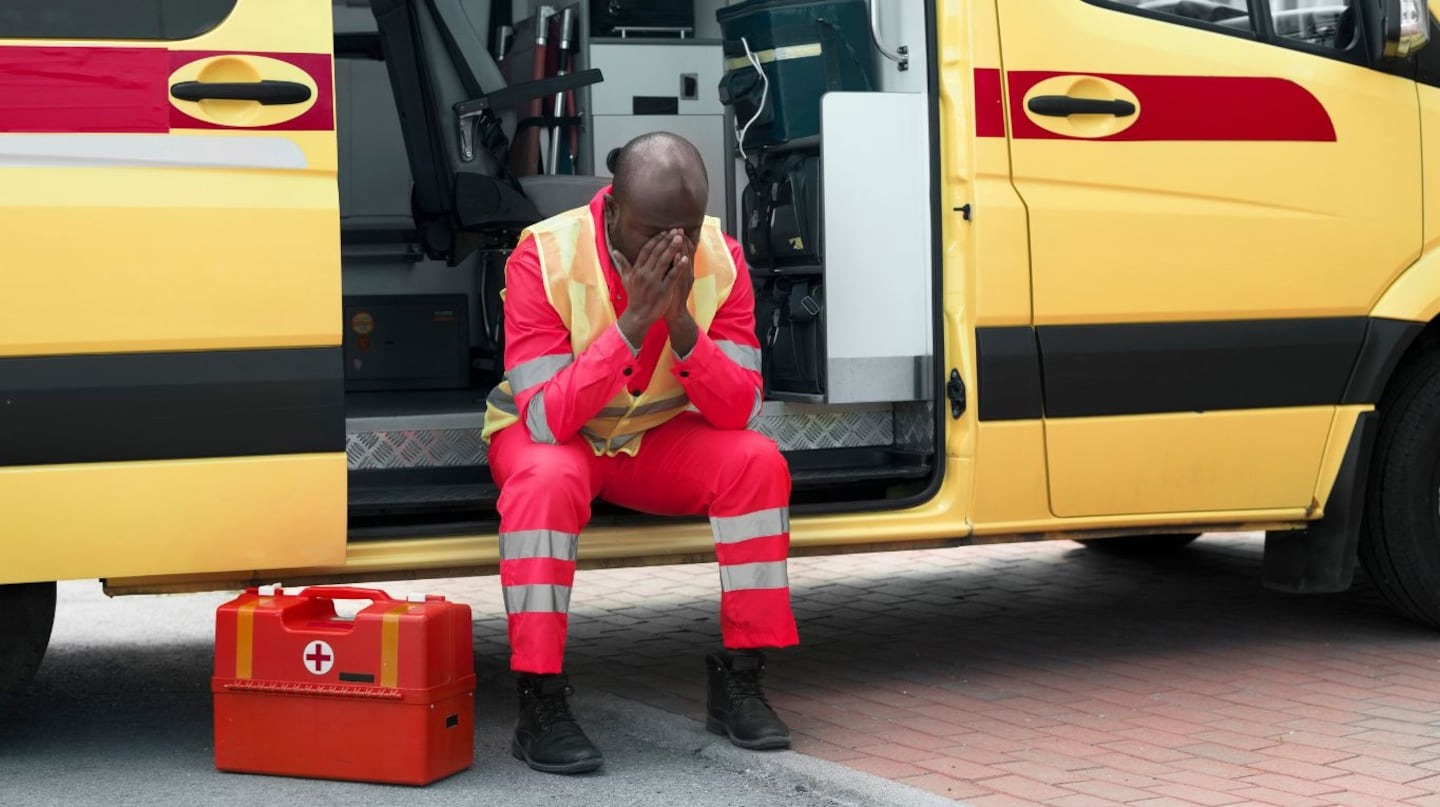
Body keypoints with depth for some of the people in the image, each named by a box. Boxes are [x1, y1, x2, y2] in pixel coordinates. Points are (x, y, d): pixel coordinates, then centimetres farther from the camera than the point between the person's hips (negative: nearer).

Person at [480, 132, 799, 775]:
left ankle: (738, 680, -12)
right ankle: (539, 705, -29)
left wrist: (681, 322, -32)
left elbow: (738, 412, -16)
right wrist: (632, 322, -37)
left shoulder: (720, 258, -13)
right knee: (548, 477, -37)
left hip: (657, 439, 3)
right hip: (545, 435, -3)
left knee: (757, 461, -23)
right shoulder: (545, 257, -23)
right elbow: (547, 420, -29)